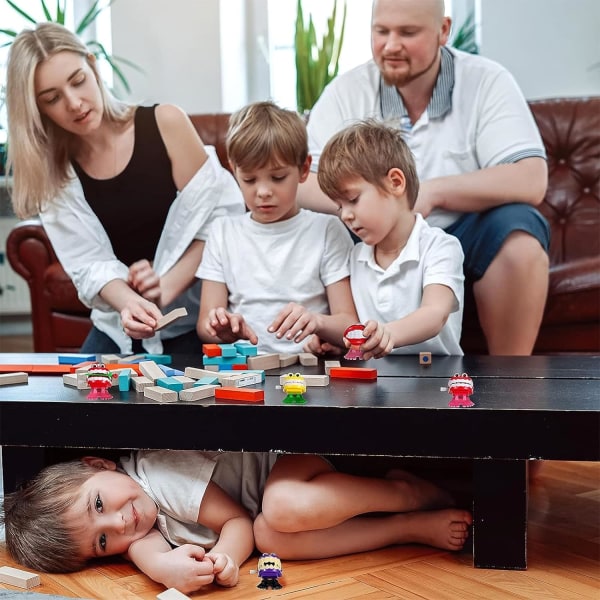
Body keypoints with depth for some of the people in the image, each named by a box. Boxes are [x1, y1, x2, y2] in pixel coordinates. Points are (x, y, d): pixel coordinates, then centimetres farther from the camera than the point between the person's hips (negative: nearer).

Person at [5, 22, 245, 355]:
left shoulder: (165, 123, -8)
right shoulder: (51, 171, -1)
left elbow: (220, 220, -7)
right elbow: (90, 264, -6)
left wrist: (168, 286, -19)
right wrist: (128, 302, -27)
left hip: (194, 318, -3)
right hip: (119, 330, 3)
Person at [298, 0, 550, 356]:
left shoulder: (487, 82, -8)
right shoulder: (345, 93, -2)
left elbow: (531, 182, -19)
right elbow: (302, 186, -10)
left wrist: (432, 193, -27)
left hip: (462, 237, -1)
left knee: (517, 227, -30)